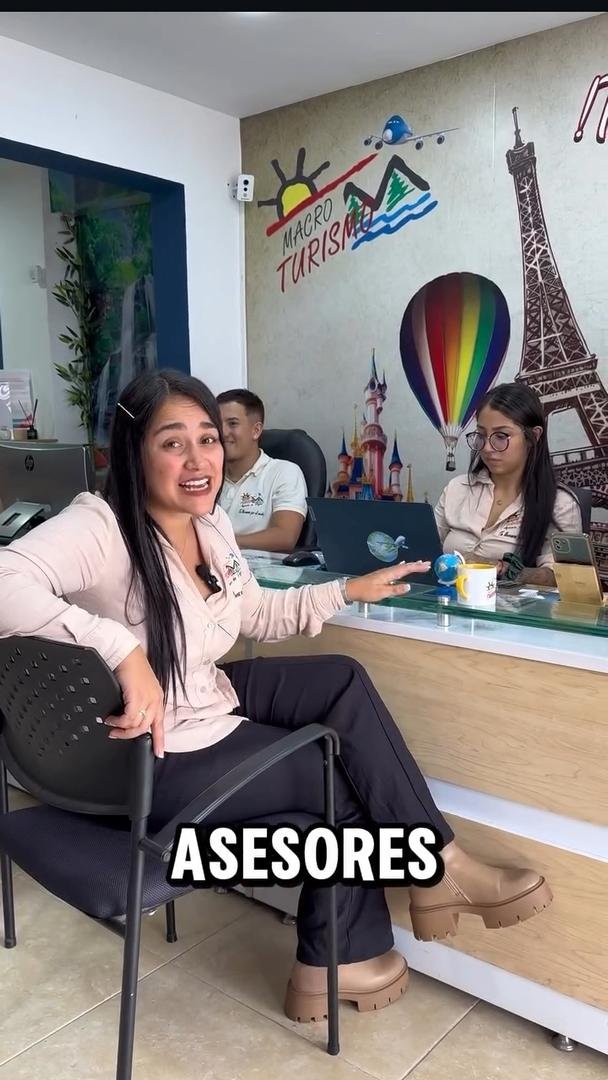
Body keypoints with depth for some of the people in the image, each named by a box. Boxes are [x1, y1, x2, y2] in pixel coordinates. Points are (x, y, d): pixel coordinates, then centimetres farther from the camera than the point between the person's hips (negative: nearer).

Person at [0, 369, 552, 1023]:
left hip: (212, 701, 8)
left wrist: (348, 590, 8)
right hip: (152, 761, -8)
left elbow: (257, 615, 14)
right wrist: (124, 650, -49)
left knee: (345, 680, -3)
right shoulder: (102, 528, -26)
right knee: (345, 775, -6)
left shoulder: (211, 525, 0)